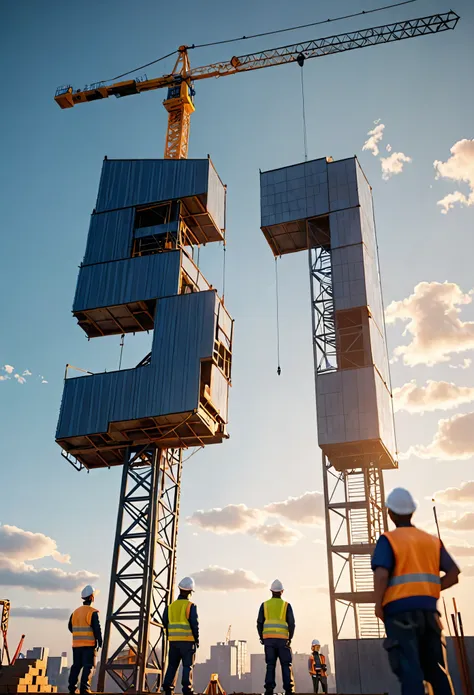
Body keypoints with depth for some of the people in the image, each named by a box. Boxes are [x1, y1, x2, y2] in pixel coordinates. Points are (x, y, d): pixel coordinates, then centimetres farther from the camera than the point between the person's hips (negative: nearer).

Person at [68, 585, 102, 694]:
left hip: (76, 644, 6)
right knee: (88, 666, -2)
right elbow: (97, 629, -14)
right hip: (89, 644, -6)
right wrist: (100, 642, -6)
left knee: (76, 666, 14)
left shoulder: (75, 612, 9)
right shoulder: (93, 612, -11)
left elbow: (70, 627, 15)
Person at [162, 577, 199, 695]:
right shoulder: (191, 606, -8)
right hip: (187, 640, -4)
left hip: (173, 641, 4)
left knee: (172, 665, 13)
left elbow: (165, 623, 8)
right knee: (188, 665, 1)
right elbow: (195, 624, -10)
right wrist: (197, 640, 1)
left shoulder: (171, 606, 5)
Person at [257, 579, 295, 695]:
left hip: (268, 638, 2)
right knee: (286, 665, 6)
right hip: (282, 639, -2)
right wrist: (290, 639, -2)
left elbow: (259, 623, 4)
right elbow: (291, 624, -5)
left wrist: (262, 638, 9)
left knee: (270, 665, 5)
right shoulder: (286, 605, 3)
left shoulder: (264, 605, 8)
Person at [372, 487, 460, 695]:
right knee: (437, 670, 14)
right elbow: (453, 574, 9)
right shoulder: (432, 540, 14)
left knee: (409, 669, -7)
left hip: (400, 610, -5)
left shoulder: (388, 539, -2)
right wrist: (430, 590, 14)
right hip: (428, 610, 5)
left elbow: (381, 574, -16)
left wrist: (378, 605, -5)